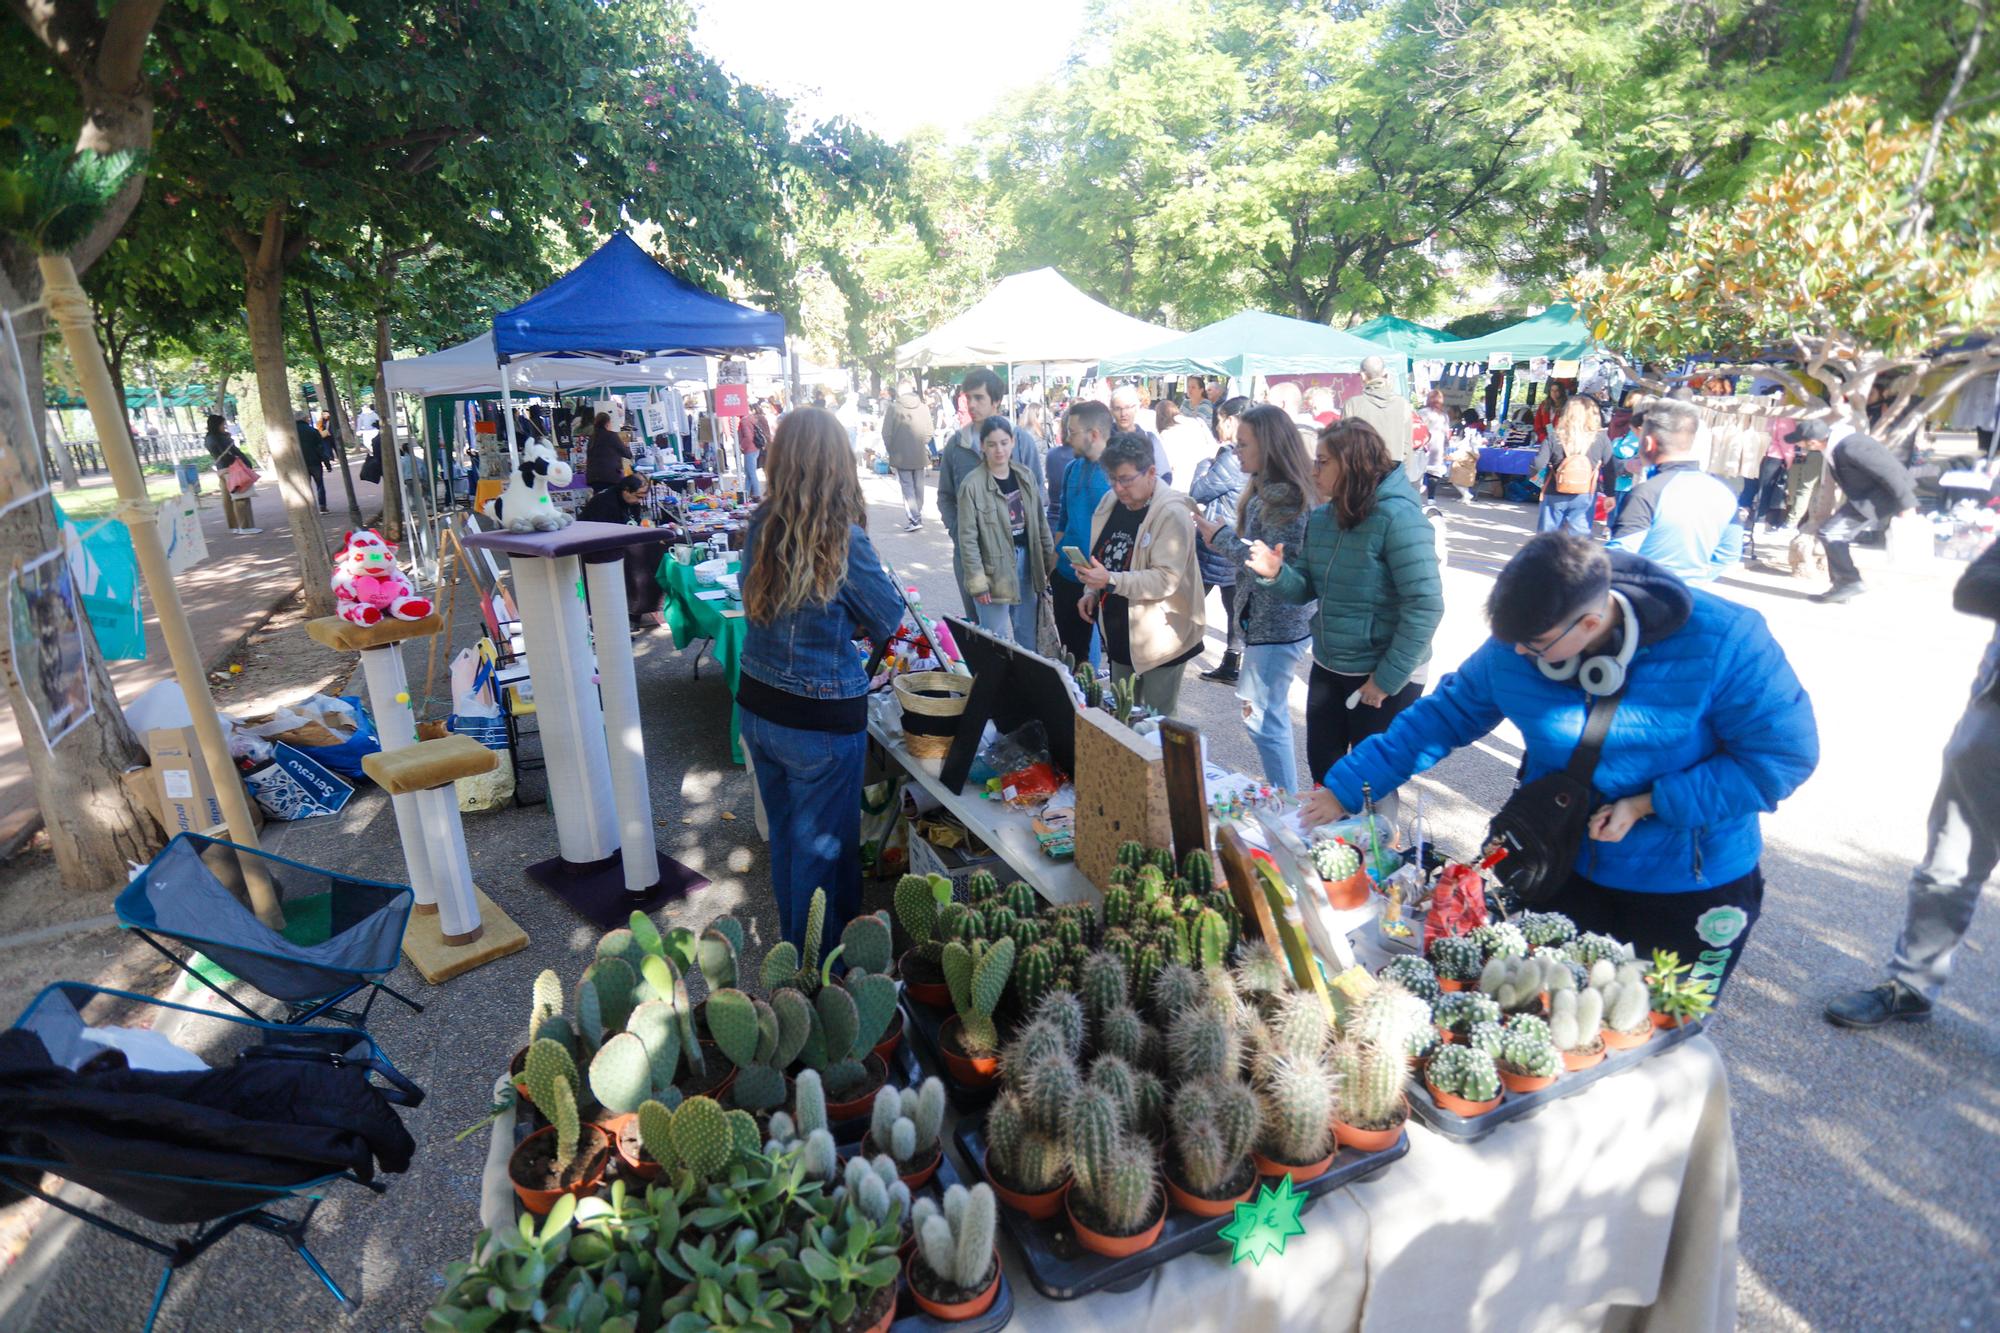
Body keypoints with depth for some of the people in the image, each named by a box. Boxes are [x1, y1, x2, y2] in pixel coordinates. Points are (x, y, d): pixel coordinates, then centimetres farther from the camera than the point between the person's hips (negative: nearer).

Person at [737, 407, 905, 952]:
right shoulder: (843, 540, -20)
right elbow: (889, 621, -7)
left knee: (785, 838, 24)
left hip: (757, 708, 6)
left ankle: (792, 946, 44)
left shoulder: (759, 527, -4)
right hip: (822, 721, -6)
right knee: (823, 848, 11)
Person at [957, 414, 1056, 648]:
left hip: (1026, 563, 5)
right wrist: (978, 582, -16)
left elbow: (1041, 522, 10)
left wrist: (1051, 563, 8)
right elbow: (968, 538, -13)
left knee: (1026, 637, 17)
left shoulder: (1026, 476, 4)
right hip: (993, 569, -5)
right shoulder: (972, 485, -14)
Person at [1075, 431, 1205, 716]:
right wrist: (1092, 592, 3)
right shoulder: (1110, 503, 5)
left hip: (1159, 637, -7)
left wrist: (1110, 580, -34)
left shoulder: (1172, 513, -19)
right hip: (1119, 633, 7)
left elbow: (1167, 579, -26)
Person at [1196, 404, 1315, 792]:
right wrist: (1221, 535, 3)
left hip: (1276, 625, -11)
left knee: (1262, 717, -3)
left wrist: (1220, 537, -15)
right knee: (1270, 711, 20)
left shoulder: (1284, 496, -21)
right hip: (1265, 619, 11)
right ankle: (1285, 799, 34)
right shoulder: (1267, 488, 10)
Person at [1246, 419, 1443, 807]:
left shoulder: (1398, 517, -20)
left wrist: (1387, 679, -20)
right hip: (1328, 668, 7)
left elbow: (1425, 606, -23)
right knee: (1323, 769, 20)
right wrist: (1276, 573, -16)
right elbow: (1306, 590, 7)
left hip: (1383, 676, -7)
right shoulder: (1321, 517, 2)